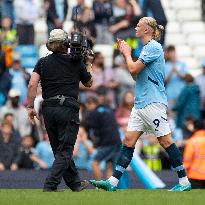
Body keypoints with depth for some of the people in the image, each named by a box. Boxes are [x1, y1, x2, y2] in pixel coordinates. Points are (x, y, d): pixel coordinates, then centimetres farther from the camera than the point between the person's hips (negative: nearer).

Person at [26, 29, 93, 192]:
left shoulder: (43, 62, 6)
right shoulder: (76, 62, 4)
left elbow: (32, 84, -5)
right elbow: (89, 83, 19)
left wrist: (30, 107, -2)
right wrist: (88, 64, 30)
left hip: (48, 109, 3)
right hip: (68, 109, -3)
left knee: (60, 150, 15)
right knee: (64, 152, -1)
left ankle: (75, 183, 26)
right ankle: (50, 187, -14)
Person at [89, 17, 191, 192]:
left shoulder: (153, 47, -10)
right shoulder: (147, 48, 20)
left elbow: (133, 69, -15)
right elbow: (136, 76, 24)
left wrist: (127, 54, 3)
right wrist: (126, 53, 19)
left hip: (153, 103, -10)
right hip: (141, 103, 10)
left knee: (165, 141, -7)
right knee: (128, 140, 3)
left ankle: (184, 182, -1)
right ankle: (113, 182, 0)